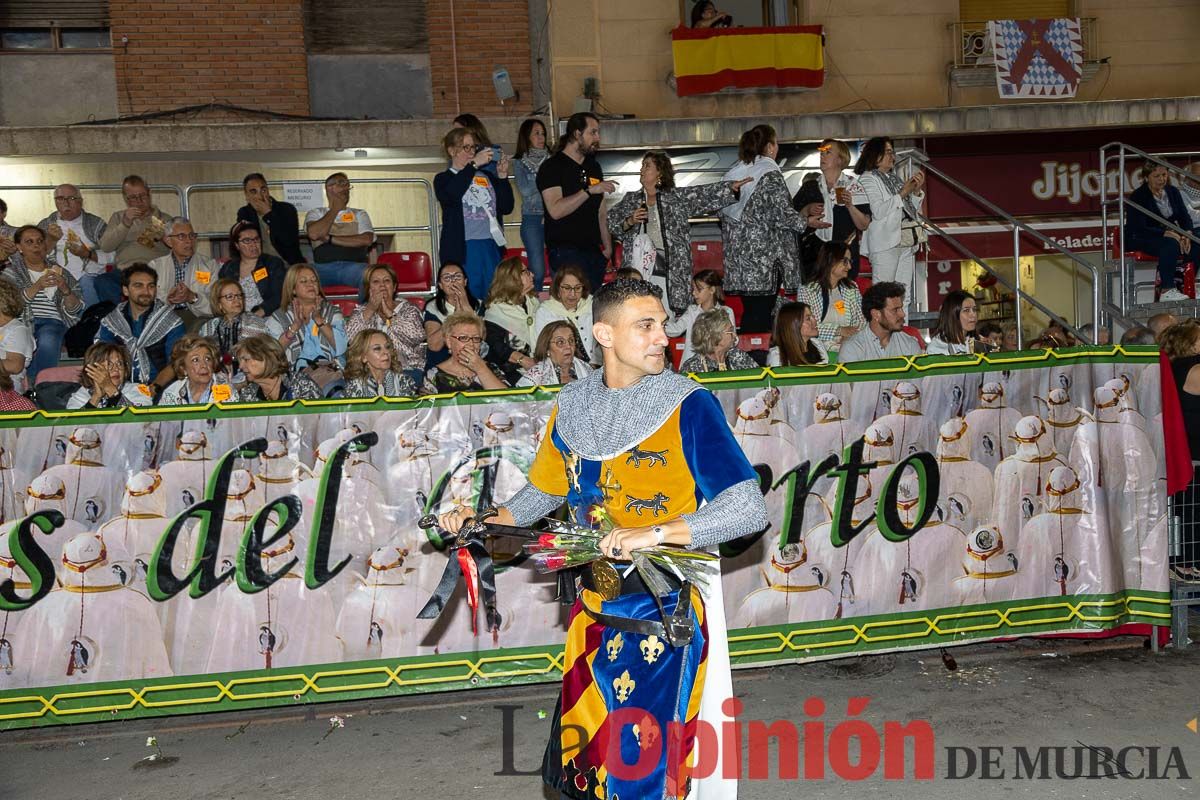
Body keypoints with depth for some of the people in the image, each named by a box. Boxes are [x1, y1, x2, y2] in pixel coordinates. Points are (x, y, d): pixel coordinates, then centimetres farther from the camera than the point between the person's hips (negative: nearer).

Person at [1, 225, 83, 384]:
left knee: (47, 342, -37)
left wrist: (65, 290, -10)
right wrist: (37, 286, -17)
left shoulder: (59, 272, 19)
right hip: (21, 320, 0)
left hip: (51, 321, 0)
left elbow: (74, 310, 11)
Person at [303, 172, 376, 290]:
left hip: (354, 265, 0)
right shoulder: (316, 213, 23)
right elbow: (314, 234, -1)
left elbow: (367, 240, 3)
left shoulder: (359, 214, 24)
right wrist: (335, 209, 10)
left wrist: (330, 239, 0)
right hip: (323, 266, 0)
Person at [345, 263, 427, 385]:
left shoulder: (408, 309, 9)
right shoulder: (361, 312, 15)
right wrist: (370, 309, -9)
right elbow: (348, 337, -5)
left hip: (408, 369, -1)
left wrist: (389, 313, -9)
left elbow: (417, 336, -12)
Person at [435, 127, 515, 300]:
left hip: (491, 247, 4)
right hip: (462, 249, -4)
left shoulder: (486, 177, 15)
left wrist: (502, 177, -1)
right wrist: (474, 164, -20)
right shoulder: (443, 179, 4)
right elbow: (449, 195, -20)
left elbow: (507, 207, 11)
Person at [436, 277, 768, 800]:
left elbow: (750, 509, -20)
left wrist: (656, 533, -30)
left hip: (664, 612, -5)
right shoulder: (574, 404, 3)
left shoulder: (688, 405, -12)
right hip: (594, 605, 5)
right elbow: (548, 488, 19)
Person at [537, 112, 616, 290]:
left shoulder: (594, 167, 18)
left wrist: (608, 247, 12)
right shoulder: (552, 167, -5)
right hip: (565, 251, -7)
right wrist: (590, 190, -21)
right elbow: (556, 210, -19)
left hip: (594, 251, 7)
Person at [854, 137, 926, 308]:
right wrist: (903, 193, -12)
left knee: (904, 296, 6)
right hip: (885, 242, -8)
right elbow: (878, 211, -16)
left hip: (906, 242, 8)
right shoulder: (867, 179, -3)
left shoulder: (895, 178, 20)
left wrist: (916, 191, 7)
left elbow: (911, 209, 24)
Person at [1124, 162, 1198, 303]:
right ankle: (1166, 292, -34)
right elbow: (1140, 229, -23)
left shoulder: (1172, 192, 6)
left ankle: (1179, 284, -8)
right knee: (1171, 244, -35)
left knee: (1195, 244, -18)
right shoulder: (1138, 197, -14)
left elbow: (1185, 217, 5)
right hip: (1140, 239, -7)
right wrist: (1167, 233, -31)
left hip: (1170, 234, 7)